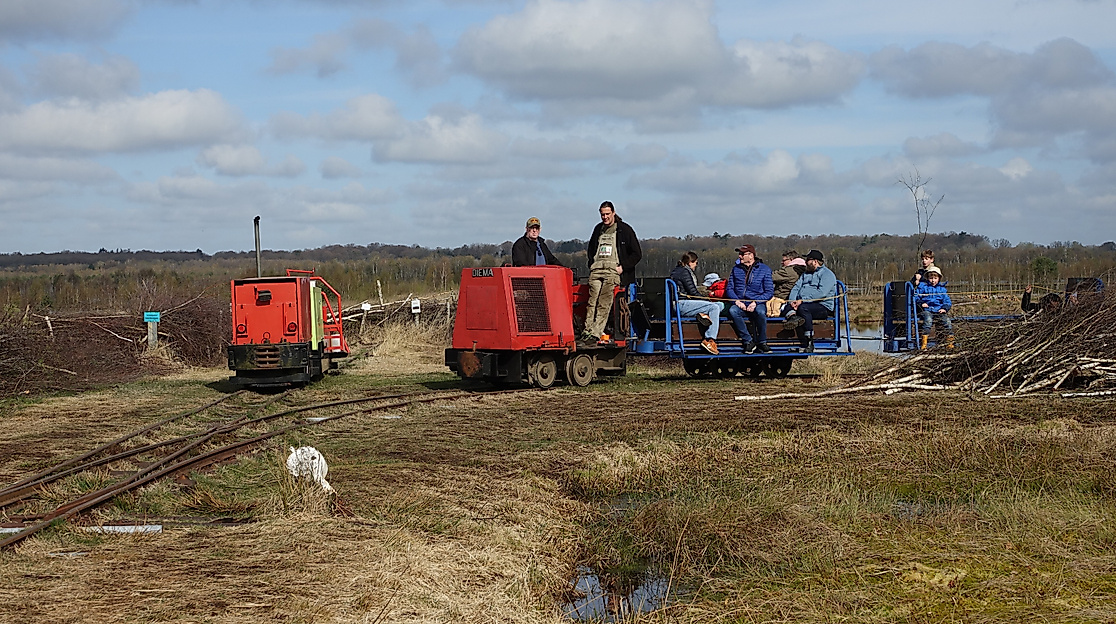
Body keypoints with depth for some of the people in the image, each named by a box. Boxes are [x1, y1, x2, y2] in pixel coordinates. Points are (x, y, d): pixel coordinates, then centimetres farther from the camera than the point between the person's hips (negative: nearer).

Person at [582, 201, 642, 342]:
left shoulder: (625, 230, 7)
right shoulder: (598, 229, 21)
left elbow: (637, 254, 6)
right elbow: (591, 249, 35)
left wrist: (622, 267, -3)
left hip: (613, 270, -4)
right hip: (596, 269, 4)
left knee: (604, 303, -18)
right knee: (593, 299, -13)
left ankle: (595, 333, -25)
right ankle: (587, 330, -18)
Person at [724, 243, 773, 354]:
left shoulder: (764, 269, 6)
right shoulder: (736, 269, 16)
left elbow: (769, 291, 1)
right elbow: (729, 288, 11)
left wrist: (756, 302, -13)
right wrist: (736, 300, -9)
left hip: (758, 304, -2)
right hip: (740, 303, 2)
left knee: (760, 312, -38)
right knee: (732, 310, -33)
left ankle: (762, 343, -18)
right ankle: (748, 342, -27)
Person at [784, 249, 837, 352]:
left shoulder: (827, 274, 1)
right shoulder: (805, 274, 28)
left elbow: (821, 293, -14)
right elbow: (796, 288, 15)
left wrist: (802, 300, -19)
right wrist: (792, 301, -7)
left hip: (823, 307, -7)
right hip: (801, 304, 7)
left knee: (803, 308, -34)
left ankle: (808, 343, -34)